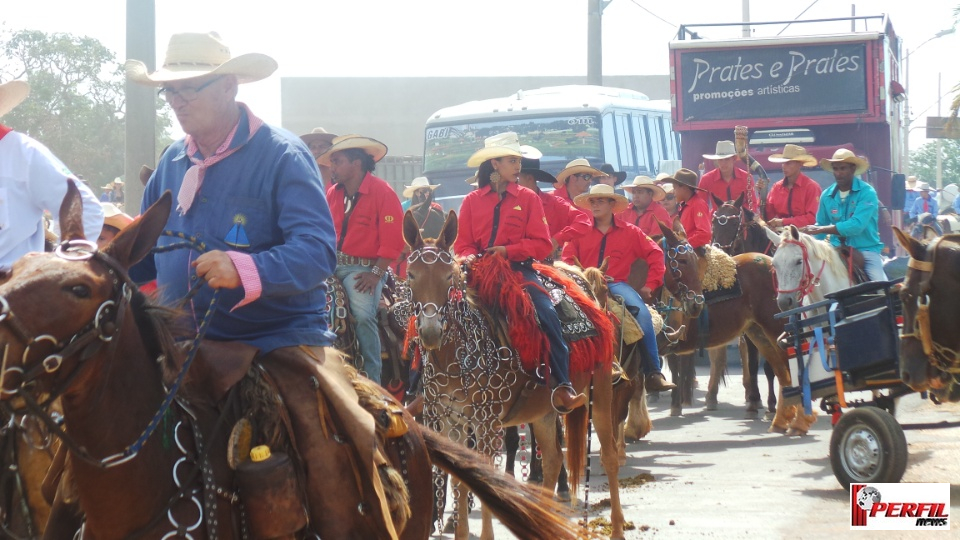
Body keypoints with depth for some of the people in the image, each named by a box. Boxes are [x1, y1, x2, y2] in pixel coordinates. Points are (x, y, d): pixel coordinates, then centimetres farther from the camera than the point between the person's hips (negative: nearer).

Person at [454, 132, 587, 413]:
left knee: (548, 315, -24)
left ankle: (562, 388, -28)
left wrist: (508, 250, -15)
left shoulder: (528, 198, 8)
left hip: (519, 269, -1)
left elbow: (542, 244, 0)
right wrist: (469, 256, -14)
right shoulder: (472, 201, 11)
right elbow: (463, 243, 10)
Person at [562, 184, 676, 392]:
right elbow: (568, 260, 6)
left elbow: (655, 254, 9)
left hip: (617, 285, 0)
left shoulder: (630, 232, 11)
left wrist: (650, 285, 0)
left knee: (642, 313, -27)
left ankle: (653, 374, -25)